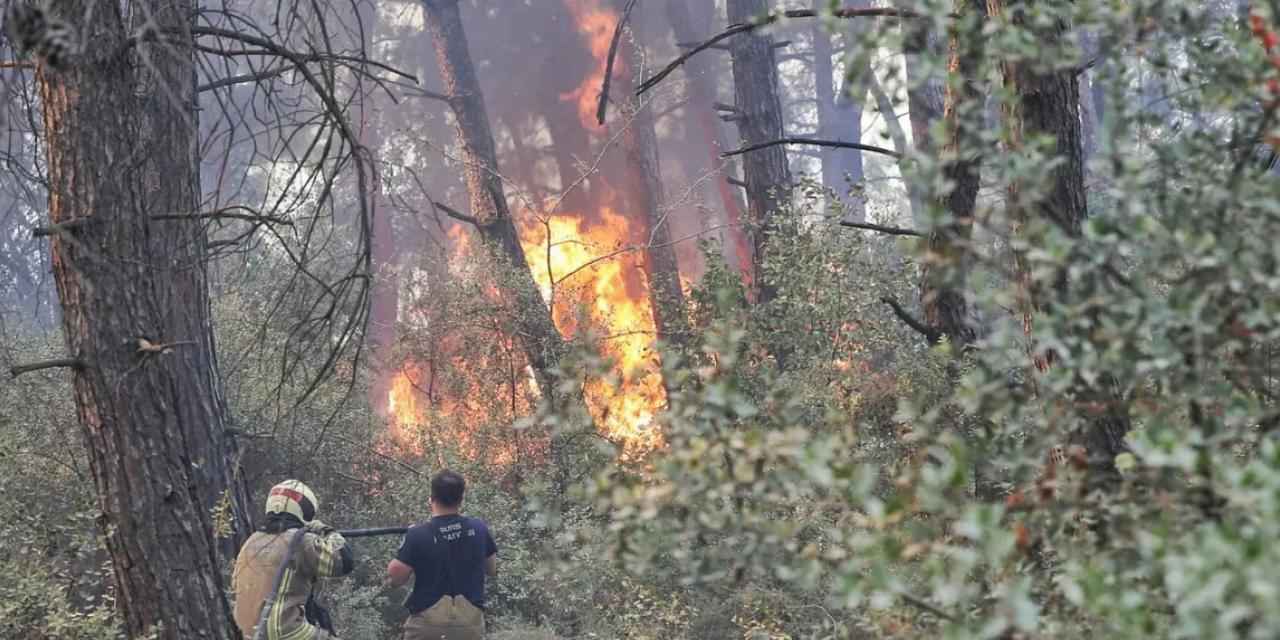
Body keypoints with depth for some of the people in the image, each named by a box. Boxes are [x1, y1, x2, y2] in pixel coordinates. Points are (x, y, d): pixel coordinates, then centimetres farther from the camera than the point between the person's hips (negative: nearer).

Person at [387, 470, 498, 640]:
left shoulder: (418, 535, -13)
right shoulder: (479, 529, -2)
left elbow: (395, 578, -7)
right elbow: (492, 568, 12)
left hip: (428, 622, -3)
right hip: (469, 622, 3)